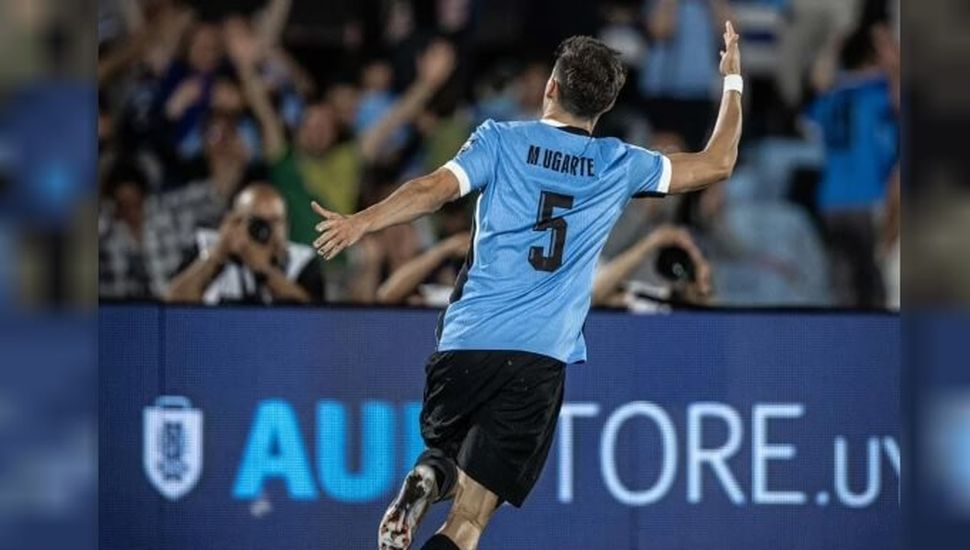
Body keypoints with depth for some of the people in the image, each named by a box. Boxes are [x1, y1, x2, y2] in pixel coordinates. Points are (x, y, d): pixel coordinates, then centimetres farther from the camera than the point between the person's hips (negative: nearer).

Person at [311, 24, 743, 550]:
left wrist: (361, 222, -15)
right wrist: (733, 81, 32)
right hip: (541, 359, -1)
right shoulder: (619, 166, 10)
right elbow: (717, 164, 20)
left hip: (466, 345, 1)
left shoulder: (502, 140, 6)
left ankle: (429, 478, -10)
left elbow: (435, 188, -10)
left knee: (445, 449, 26)